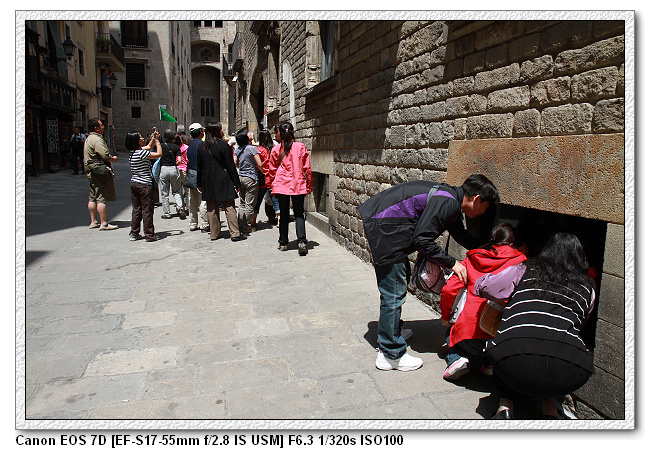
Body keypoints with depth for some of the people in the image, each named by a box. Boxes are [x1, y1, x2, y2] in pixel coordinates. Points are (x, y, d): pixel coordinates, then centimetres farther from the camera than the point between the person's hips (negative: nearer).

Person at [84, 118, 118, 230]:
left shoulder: (89, 138, 18)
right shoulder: (97, 140, -15)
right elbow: (105, 156, -21)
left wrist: (110, 158, 17)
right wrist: (113, 159, -2)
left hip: (91, 172, 11)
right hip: (99, 172, -11)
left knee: (93, 198, 13)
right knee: (101, 198, -8)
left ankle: (93, 221, 20)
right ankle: (104, 223, -6)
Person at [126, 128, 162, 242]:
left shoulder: (132, 152, 9)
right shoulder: (141, 153, -18)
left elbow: (149, 146, 24)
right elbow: (159, 154, -14)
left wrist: (154, 138, 15)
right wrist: (157, 142, -1)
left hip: (134, 184, 8)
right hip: (145, 185, -8)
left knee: (136, 209, 14)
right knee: (147, 210, 0)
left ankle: (134, 234, 20)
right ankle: (149, 235, 6)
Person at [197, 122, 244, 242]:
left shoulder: (202, 147, 7)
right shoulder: (223, 145, -8)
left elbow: (200, 167, 10)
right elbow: (230, 166, -8)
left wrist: (200, 184, 16)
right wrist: (237, 182, -5)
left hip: (208, 182, 5)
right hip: (223, 182, -5)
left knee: (212, 208, 9)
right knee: (229, 207, -2)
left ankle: (214, 233, 14)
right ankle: (235, 233, -3)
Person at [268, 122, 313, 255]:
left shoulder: (276, 149, 0)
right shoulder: (301, 147, -1)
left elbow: (272, 170, 6)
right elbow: (307, 168, 1)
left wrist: (273, 187, 16)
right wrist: (310, 185, 10)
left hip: (281, 185, 0)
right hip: (298, 185, 0)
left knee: (284, 214, 10)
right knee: (299, 214, 5)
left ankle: (283, 243, 15)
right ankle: (302, 241, -12)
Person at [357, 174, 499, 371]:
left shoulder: (451, 200, 14)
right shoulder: (447, 203, -17)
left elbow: (461, 235, 31)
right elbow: (422, 239, -19)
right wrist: (451, 263, -10)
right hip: (384, 227, -11)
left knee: (401, 276, 23)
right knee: (394, 292, -5)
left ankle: (389, 332, 39)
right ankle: (391, 354, 6)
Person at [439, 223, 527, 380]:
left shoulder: (471, 259, 11)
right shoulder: (520, 260, 8)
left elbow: (449, 290, 5)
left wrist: (445, 317, 22)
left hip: (470, 334, 0)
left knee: (451, 332, 33)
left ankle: (456, 358, 3)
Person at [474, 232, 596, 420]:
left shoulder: (525, 270, 16)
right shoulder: (588, 288, 21)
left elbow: (482, 286, 16)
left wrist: (512, 297, 38)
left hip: (514, 367, -2)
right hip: (569, 374, 2)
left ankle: (505, 405, 17)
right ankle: (549, 406, 23)